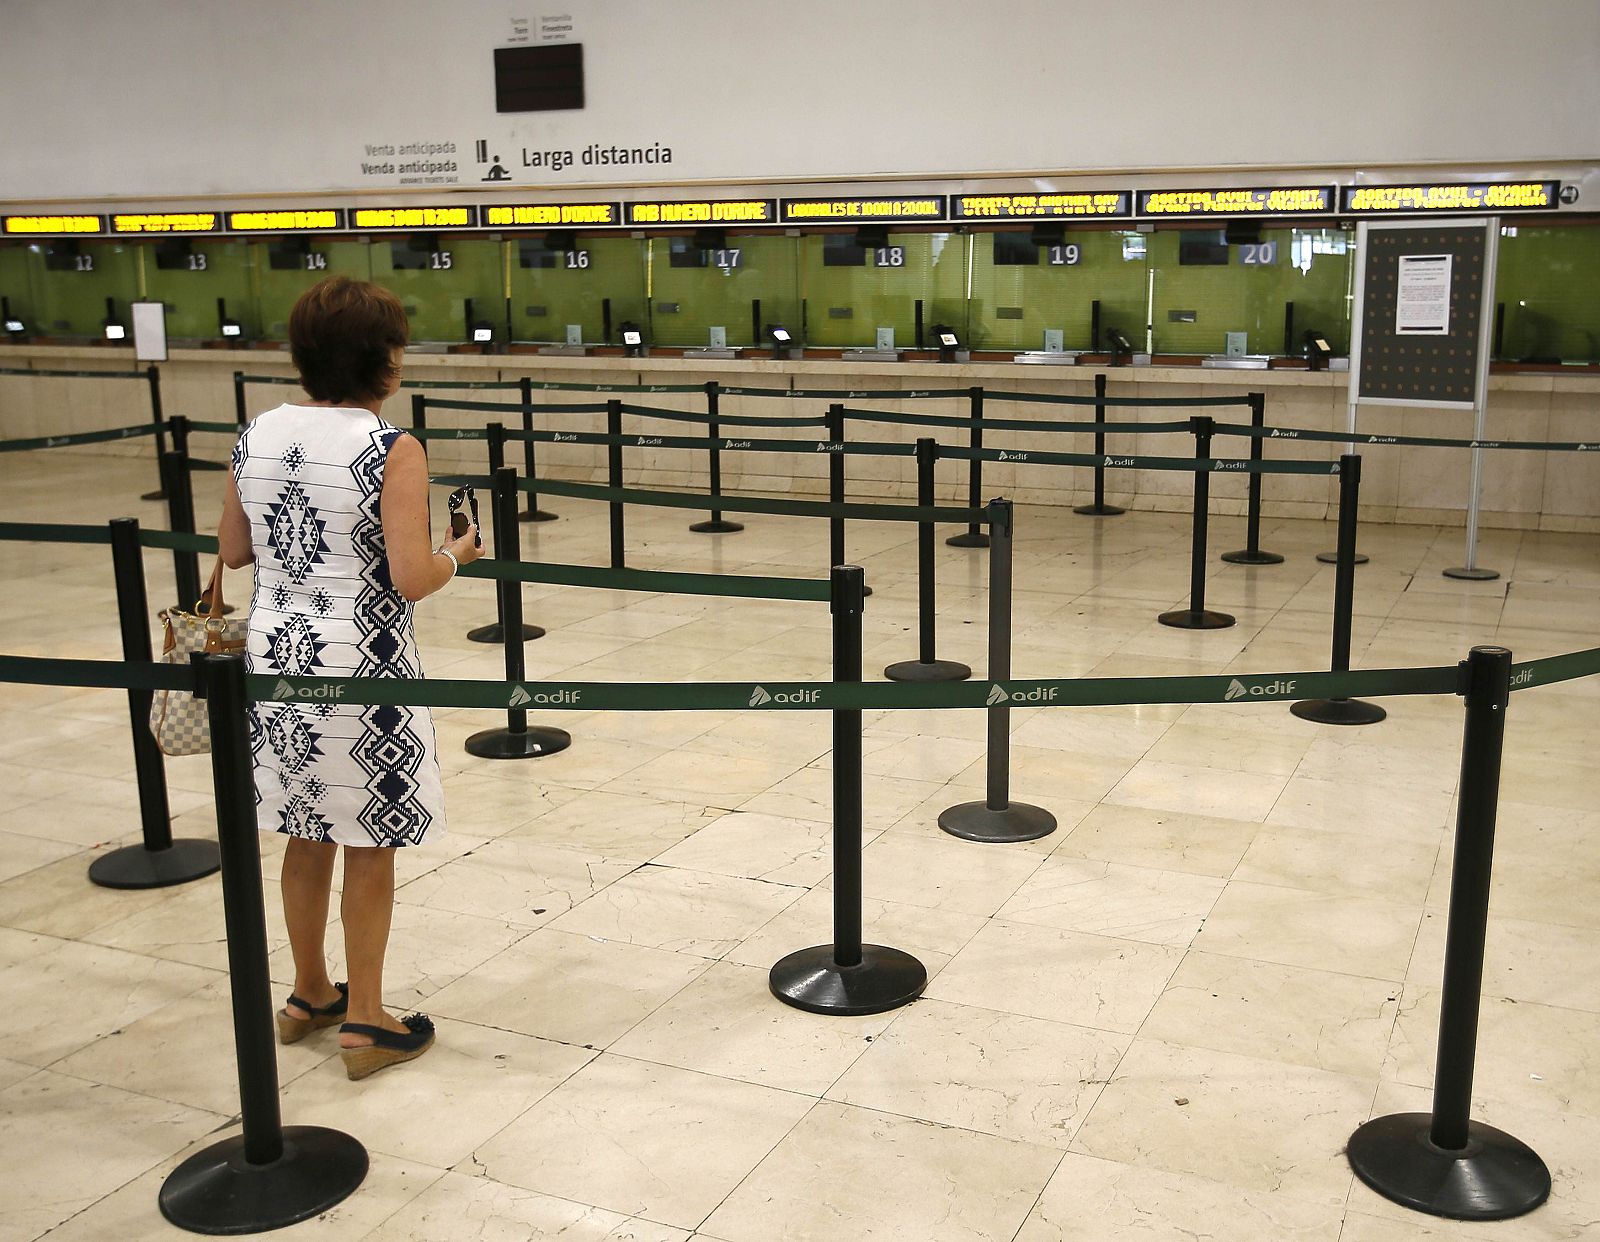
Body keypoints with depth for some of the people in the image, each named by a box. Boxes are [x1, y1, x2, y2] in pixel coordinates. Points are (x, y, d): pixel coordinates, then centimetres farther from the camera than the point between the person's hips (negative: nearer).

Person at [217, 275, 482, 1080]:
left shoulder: (255, 439, 0)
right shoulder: (391, 451, -17)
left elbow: (232, 551, 10)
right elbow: (411, 579, -21)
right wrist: (457, 554, -1)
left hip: (276, 659, 6)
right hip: (361, 671, -6)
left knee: (306, 840, 20)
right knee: (370, 851, 8)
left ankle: (309, 997, 37)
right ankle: (365, 1024, 20)